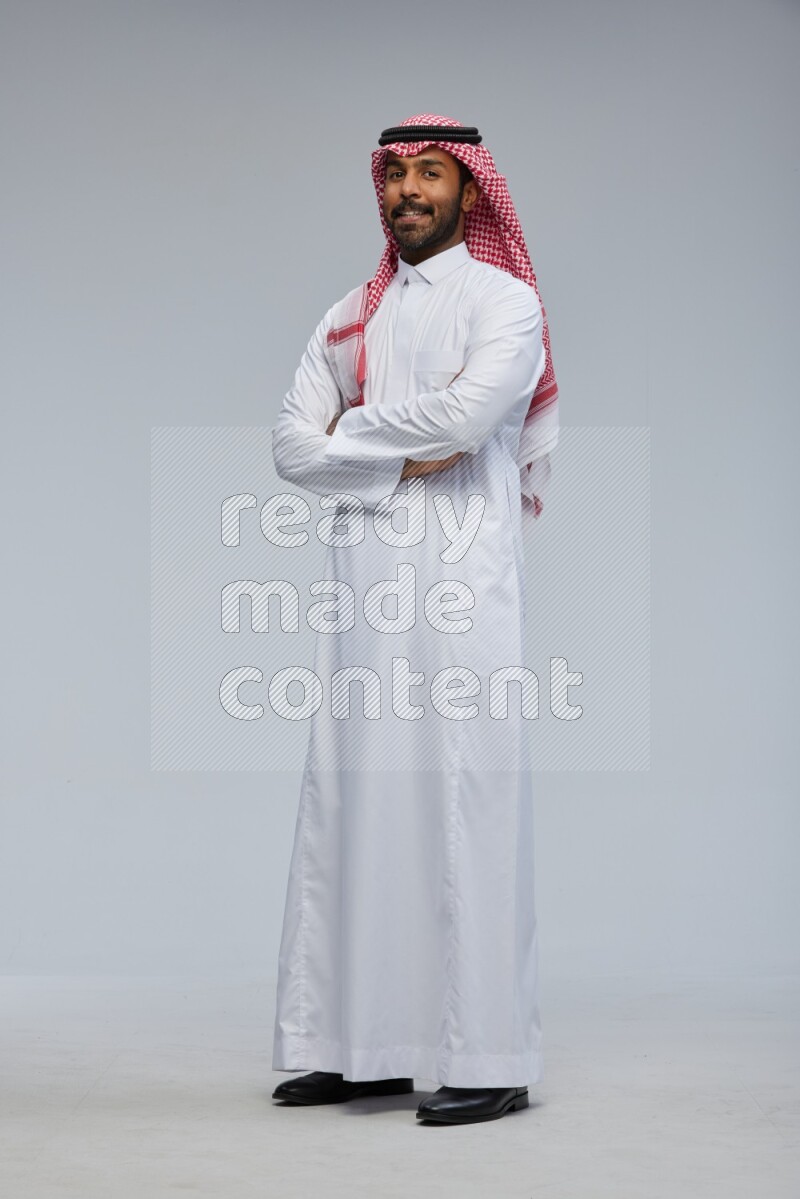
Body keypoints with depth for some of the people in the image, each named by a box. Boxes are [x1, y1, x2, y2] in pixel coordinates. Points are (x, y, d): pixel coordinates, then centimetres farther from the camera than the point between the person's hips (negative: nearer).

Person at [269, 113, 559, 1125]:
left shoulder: (505, 301, 5)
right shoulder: (349, 319, 20)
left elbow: (468, 409, -14)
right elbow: (291, 446, 9)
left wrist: (352, 432, -2)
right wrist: (404, 461, -5)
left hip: (461, 581, -5)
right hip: (362, 582, 5)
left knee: (463, 802, -8)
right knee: (352, 801, 3)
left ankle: (487, 1060, -4)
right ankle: (362, 1047, 10)